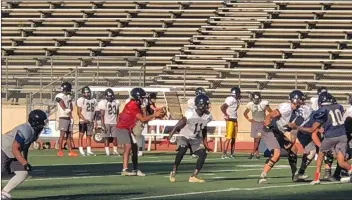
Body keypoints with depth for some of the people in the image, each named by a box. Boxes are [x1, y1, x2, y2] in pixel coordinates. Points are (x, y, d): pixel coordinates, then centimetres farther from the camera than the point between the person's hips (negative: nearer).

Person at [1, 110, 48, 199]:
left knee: (23, 174, 2)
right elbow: (15, 149, -28)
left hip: (13, 155, 9)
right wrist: (25, 163, -29)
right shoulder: (24, 131, -30)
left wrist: (25, 161, 17)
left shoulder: (34, 131, -1)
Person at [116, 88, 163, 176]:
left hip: (128, 129, 10)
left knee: (135, 148, 11)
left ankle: (136, 169, 16)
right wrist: (154, 115, -14)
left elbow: (143, 118, 10)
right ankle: (125, 170, -25)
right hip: (122, 128, -10)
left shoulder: (137, 105, 9)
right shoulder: (132, 106, -21)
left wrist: (155, 115, 0)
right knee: (128, 147, -20)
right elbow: (142, 119, -21)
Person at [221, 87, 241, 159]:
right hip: (230, 120, -10)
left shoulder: (236, 100, 11)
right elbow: (222, 107, -24)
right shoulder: (231, 99, -17)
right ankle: (224, 154, -11)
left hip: (234, 120, 10)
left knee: (233, 138, 14)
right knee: (229, 138, -11)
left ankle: (232, 154, 22)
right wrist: (226, 115, -17)